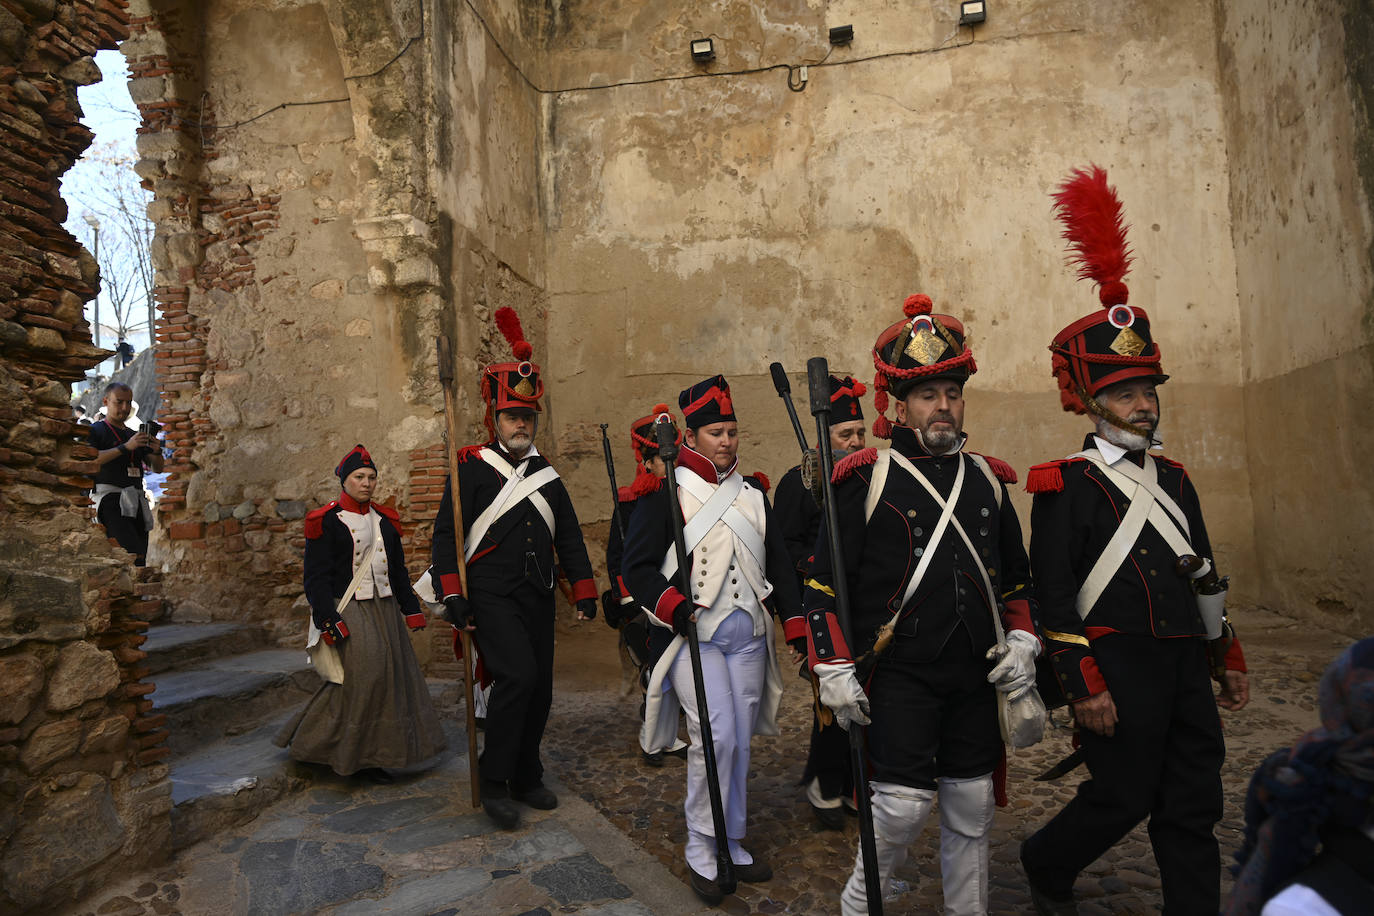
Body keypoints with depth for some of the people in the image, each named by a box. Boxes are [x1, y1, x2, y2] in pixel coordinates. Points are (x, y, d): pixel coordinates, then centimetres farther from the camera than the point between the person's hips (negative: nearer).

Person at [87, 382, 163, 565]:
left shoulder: (135, 435, 25)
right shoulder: (95, 430, 7)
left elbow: (157, 467, 20)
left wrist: (156, 451, -2)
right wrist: (126, 447, -19)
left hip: (136, 501, 7)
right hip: (109, 496, -7)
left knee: (140, 560, 0)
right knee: (134, 555, -26)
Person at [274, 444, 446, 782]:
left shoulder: (385, 519, 12)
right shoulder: (326, 520, -5)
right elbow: (316, 577, -8)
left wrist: (411, 609, 13)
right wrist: (329, 621, -16)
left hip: (384, 610, 6)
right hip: (348, 611, -6)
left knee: (392, 674, 6)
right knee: (361, 675, -14)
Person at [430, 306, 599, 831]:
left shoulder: (546, 475, 12)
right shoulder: (471, 468, -2)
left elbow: (569, 537, 15)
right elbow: (446, 535, -5)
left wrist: (585, 592, 9)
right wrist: (452, 597, -12)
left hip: (539, 599, 6)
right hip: (491, 596, -5)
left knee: (539, 689, 9)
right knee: (517, 675, -21)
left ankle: (527, 778, 27)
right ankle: (494, 781, -4)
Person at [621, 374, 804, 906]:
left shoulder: (752, 493, 11)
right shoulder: (665, 493, -4)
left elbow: (778, 563, 14)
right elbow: (637, 567, -5)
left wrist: (796, 623, 6)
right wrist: (674, 607, -20)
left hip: (748, 636, 5)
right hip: (695, 636, -5)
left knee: (739, 742, 10)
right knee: (715, 736, -13)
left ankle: (731, 843, 28)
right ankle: (700, 849, 7)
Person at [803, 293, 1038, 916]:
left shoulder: (988, 479, 9)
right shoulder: (865, 480, -7)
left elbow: (1017, 576, 19)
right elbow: (823, 582, -6)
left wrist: (1022, 641, 6)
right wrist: (835, 671, -9)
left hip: (976, 677, 5)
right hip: (900, 676, -5)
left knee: (972, 808, 14)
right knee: (904, 806, -4)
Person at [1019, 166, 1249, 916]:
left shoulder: (1174, 480, 14)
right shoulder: (1065, 485, -9)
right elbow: (1053, 594, -14)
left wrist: (1229, 658, 18)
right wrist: (1084, 687, -16)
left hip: (1185, 670, 7)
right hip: (1118, 669, -7)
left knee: (1194, 808, 11)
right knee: (1123, 797, 2)